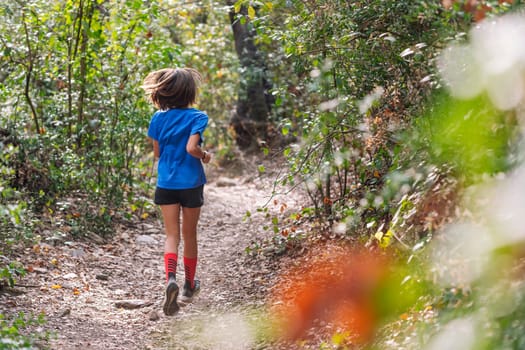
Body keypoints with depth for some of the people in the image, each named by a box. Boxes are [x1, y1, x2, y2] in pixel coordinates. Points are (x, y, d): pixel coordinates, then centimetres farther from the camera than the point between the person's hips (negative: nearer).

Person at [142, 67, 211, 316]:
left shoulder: (158, 118, 1)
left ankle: (171, 278, -23)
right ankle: (189, 286, 27)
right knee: (189, 235, 14)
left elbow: (157, 152, 6)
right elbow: (191, 148, -23)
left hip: (166, 183, 2)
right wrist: (205, 155, -3)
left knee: (172, 235, 4)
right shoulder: (197, 117, -11)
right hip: (191, 183, -2)